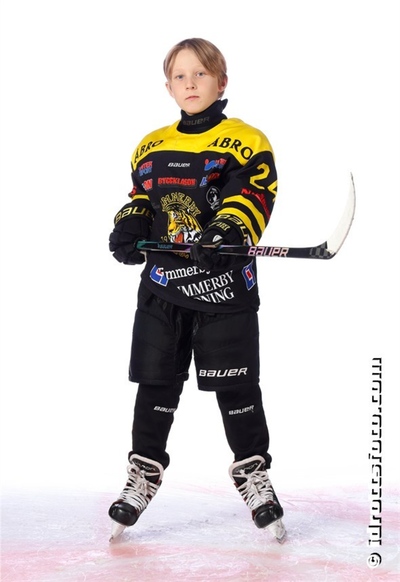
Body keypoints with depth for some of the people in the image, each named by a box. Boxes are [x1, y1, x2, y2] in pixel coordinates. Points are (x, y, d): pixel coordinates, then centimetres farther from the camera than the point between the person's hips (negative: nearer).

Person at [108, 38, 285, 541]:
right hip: (162, 285, 4)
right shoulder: (150, 147, 14)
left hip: (226, 284, -4)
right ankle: (143, 473, 22)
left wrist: (226, 230, -30)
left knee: (236, 386, 2)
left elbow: (255, 198, -13)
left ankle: (253, 472, 18)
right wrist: (130, 225, 0)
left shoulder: (246, 141, -2)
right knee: (155, 384, 9)